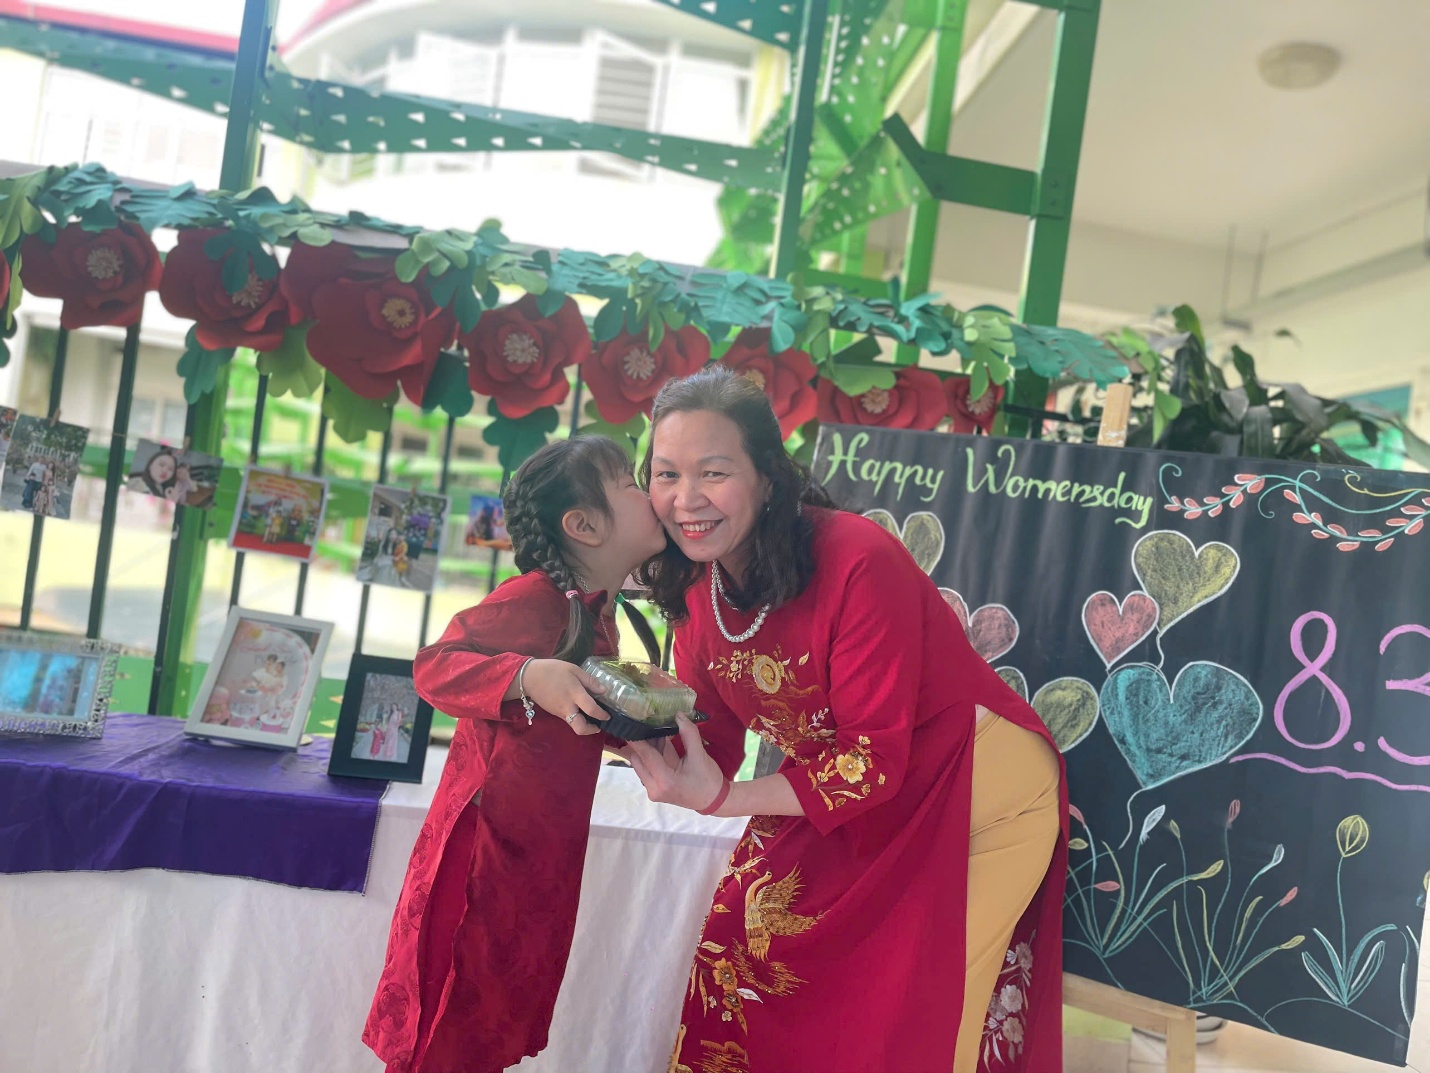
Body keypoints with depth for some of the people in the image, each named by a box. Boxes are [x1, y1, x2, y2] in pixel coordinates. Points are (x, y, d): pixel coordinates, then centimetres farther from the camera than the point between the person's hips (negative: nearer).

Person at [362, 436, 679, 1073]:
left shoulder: (601, 613, 8)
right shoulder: (533, 598, -19)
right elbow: (434, 664, -23)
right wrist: (528, 676, -36)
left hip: (549, 848, 9)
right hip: (489, 845, -8)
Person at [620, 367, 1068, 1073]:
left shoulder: (859, 562, -28)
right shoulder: (697, 580, -6)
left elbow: (877, 762, -25)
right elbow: (711, 737, -2)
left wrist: (725, 799, -31)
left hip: (977, 797, -6)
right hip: (836, 791, 6)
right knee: (742, 957, 4)